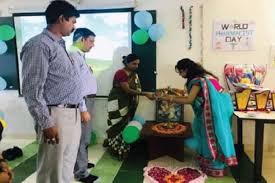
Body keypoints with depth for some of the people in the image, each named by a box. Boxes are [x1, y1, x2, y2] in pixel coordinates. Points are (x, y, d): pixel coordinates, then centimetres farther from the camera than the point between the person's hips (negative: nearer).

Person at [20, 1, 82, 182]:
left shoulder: (59, 45, 17)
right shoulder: (39, 44, -11)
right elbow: (32, 89, -16)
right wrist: (46, 123, -18)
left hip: (72, 114, 9)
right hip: (57, 116, -9)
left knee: (67, 168, 19)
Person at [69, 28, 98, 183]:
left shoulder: (80, 55, 13)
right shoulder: (74, 55, -17)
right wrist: (83, 109, -23)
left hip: (88, 100, 10)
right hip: (83, 102, -10)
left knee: (84, 137, 21)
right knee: (82, 137, 1)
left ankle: (82, 163, 38)